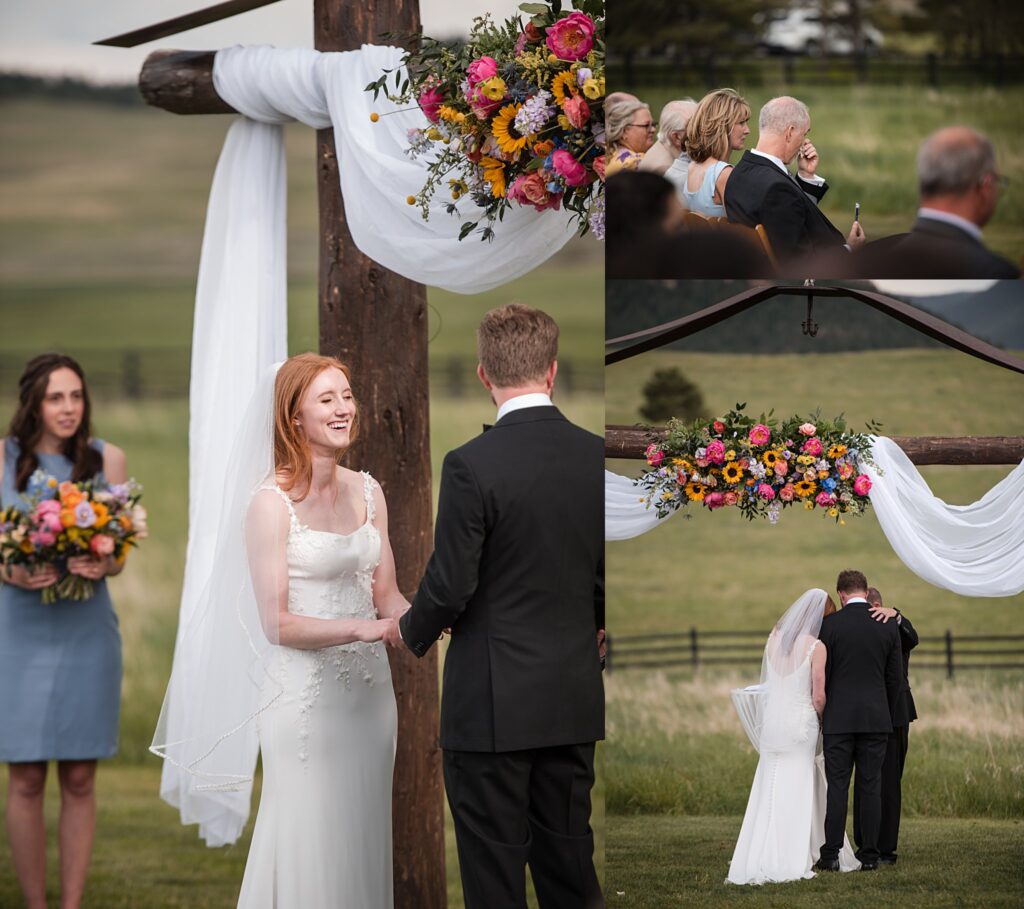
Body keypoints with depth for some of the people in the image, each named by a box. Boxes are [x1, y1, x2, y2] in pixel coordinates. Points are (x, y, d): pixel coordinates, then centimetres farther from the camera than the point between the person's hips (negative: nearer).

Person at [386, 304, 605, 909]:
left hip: (492, 703, -5)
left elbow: (450, 586, -14)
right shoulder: (599, 457, -1)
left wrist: (412, 632, 7)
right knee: (569, 859, 13)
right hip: (574, 699, 5)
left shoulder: (473, 466, -16)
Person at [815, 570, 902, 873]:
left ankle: (831, 855, -3)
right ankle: (869, 855, 4)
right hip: (876, 719, 2)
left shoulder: (830, 625, -5)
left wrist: (820, 715, 9)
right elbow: (895, 677, 6)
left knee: (837, 786, 0)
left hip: (839, 719, -2)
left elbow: (822, 674, -2)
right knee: (871, 787, 4)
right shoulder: (888, 627, 2)